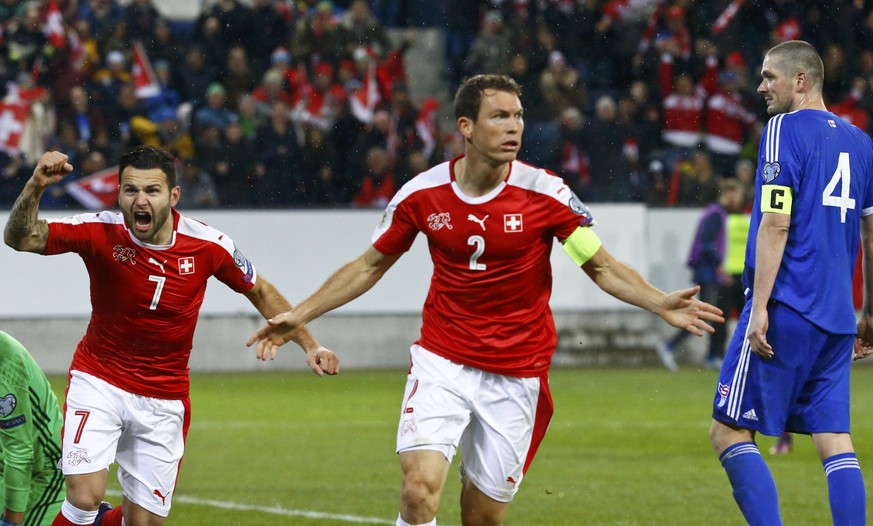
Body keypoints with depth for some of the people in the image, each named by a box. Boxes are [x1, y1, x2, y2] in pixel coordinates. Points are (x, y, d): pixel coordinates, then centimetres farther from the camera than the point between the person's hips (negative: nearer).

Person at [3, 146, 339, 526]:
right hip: (99, 381, -2)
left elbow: (259, 291, 6)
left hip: (164, 400, 2)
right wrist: (36, 186, -43)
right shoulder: (101, 233, -16)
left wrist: (309, 344, 3)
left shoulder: (208, 245, -12)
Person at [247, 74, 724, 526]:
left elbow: (603, 267, -2)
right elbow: (370, 266, 10)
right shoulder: (422, 194, -5)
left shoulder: (545, 194, -9)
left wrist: (660, 304, -19)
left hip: (516, 374, 0)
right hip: (441, 364, 0)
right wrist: (298, 316, 6)